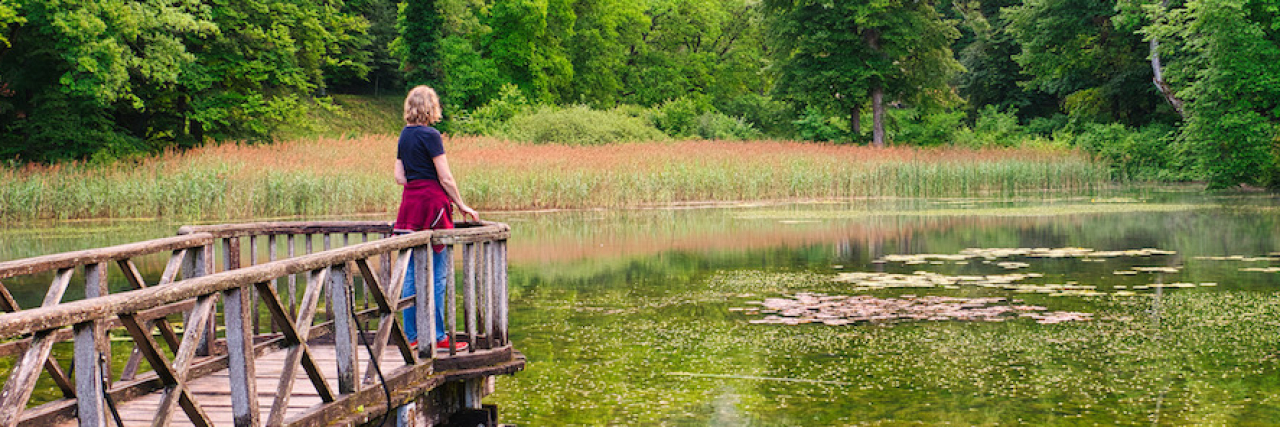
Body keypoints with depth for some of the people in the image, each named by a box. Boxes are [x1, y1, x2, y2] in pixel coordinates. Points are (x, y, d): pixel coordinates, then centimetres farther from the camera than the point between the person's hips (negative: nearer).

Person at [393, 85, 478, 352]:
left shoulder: (404, 135, 12)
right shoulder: (430, 136, -11)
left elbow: (400, 177, 14)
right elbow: (445, 178, -11)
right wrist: (461, 205, -2)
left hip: (409, 201, 8)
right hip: (431, 202, -8)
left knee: (411, 273, 9)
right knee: (436, 274, -3)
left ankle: (412, 335, 12)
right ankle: (437, 337, 0)